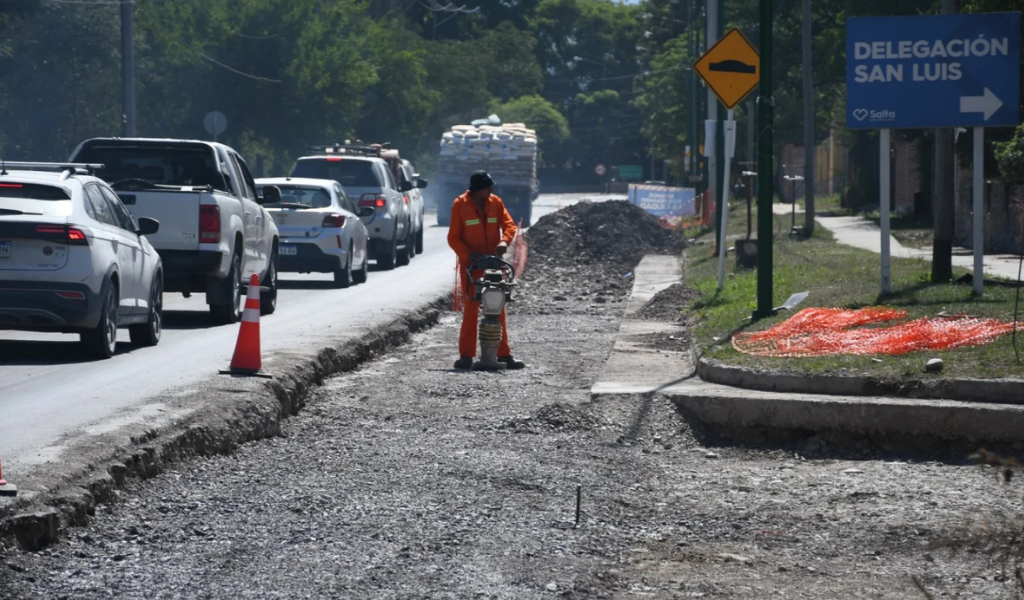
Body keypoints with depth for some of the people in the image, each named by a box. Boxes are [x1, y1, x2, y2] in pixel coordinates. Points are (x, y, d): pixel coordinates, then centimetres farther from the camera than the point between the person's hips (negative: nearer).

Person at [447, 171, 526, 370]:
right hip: (471, 264, -3)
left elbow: (509, 224, 2)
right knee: (471, 309, -3)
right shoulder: (460, 204, -5)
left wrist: (504, 241, -20)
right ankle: (466, 355, 0)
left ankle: (504, 354, 8)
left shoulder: (495, 202, 4)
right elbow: (453, 237, -4)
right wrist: (468, 254, -20)